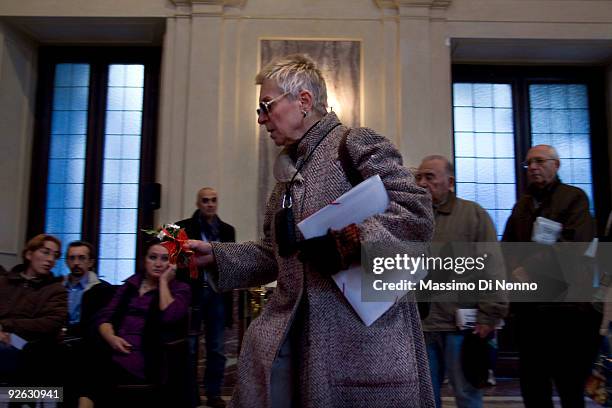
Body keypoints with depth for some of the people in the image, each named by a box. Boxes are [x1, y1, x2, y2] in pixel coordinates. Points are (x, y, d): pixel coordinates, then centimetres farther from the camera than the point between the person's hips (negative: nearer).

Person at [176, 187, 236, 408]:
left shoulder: (227, 230, 9)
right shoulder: (183, 227, 1)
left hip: (217, 292, 2)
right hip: (192, 291, -2)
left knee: (216, 347, 8)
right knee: (189, 346, 5)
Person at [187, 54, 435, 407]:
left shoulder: (357, 143, -5)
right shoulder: (288, 168, 19)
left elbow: (417, 213, -15)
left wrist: (355, 235, -28)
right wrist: (216, 255, 11)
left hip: (362, 328, -7)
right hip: (289, 330, 7)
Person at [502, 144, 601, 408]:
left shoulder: (574, 198, 1)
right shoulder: (522, 205, 19)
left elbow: (574, 244, -14)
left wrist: (529, 270, -21)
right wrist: (516, 271, -9)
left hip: (565, 305, -5)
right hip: (528, 308, 5)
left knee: (570, 386, 2)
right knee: (532, 386, 10)